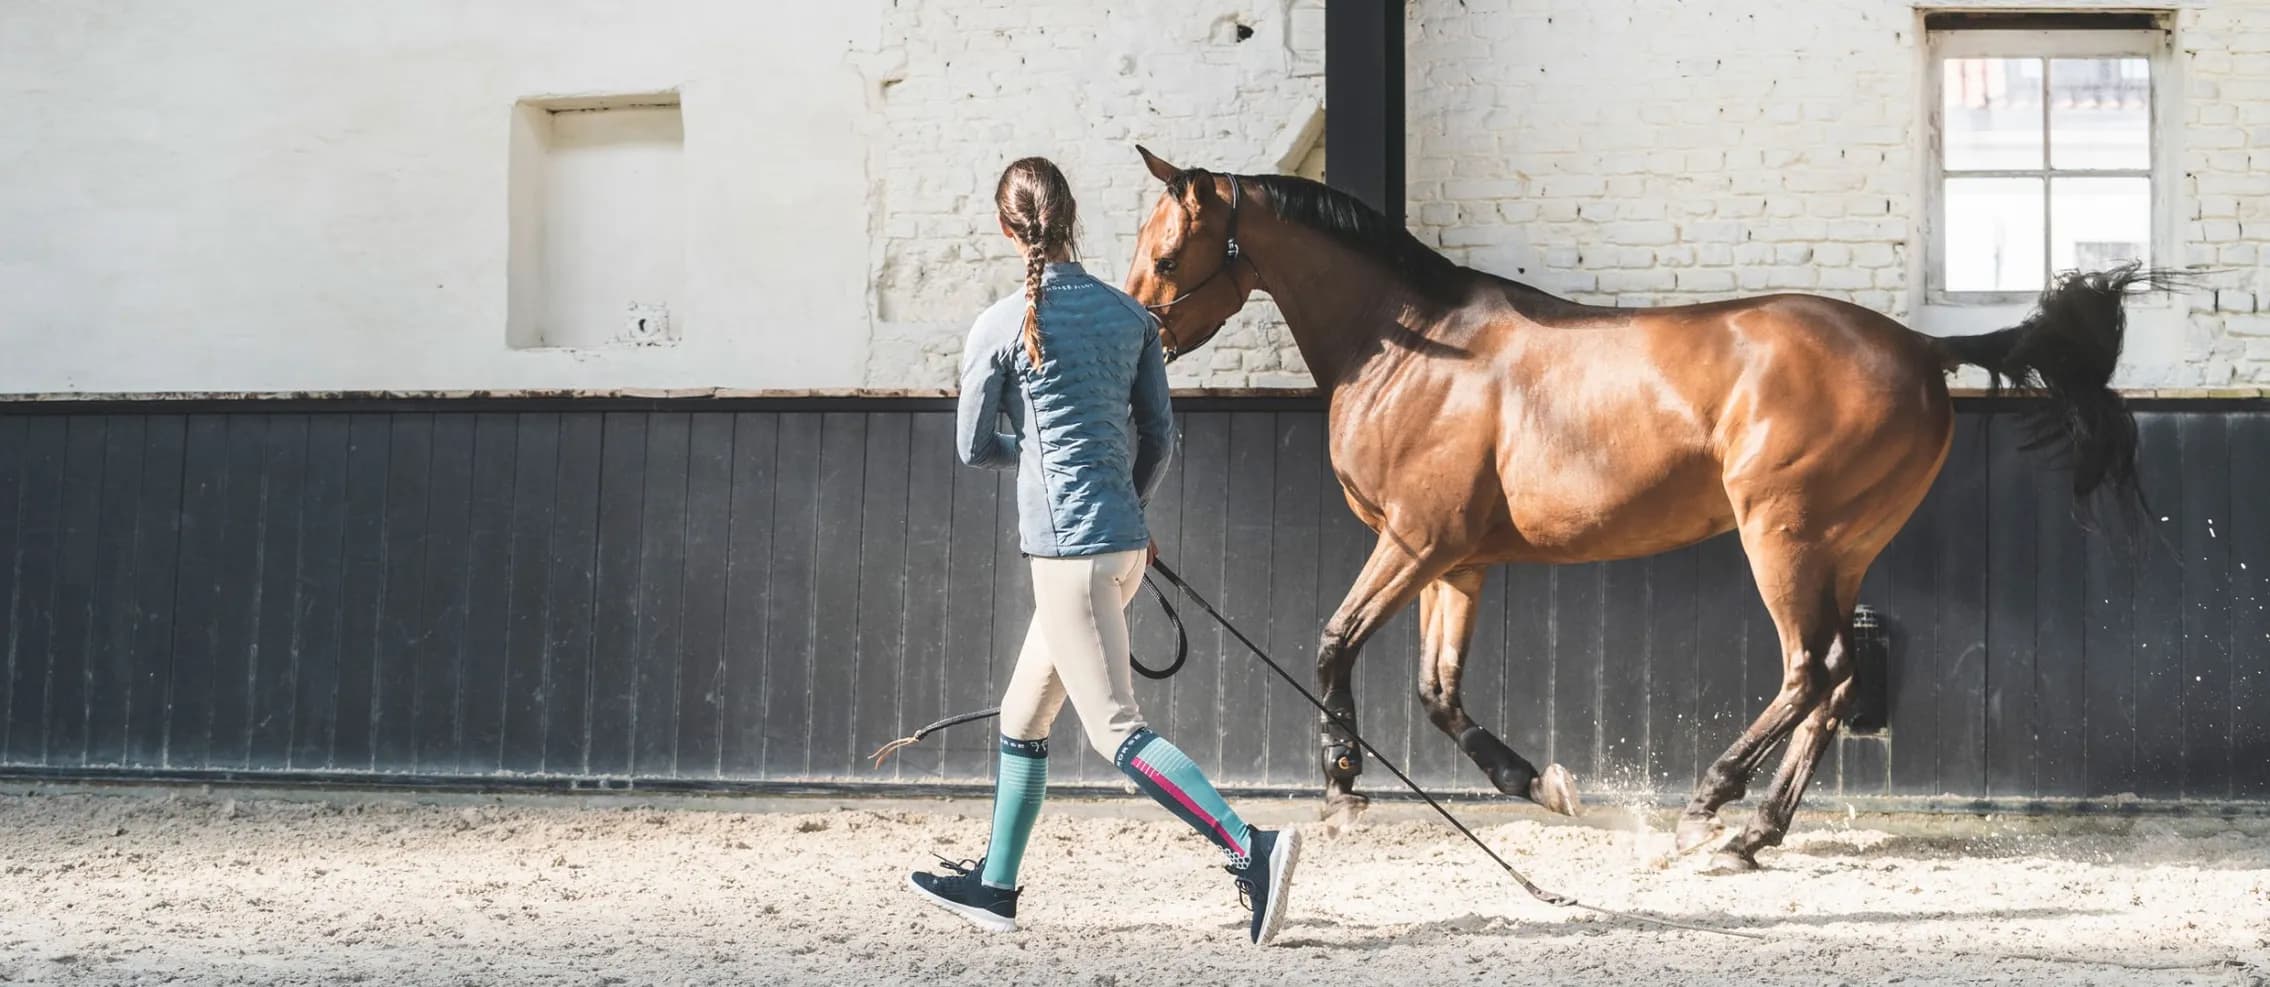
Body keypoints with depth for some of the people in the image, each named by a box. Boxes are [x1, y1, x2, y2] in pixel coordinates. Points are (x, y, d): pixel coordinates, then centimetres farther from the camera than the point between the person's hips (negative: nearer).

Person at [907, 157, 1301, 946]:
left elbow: (975, 448, 0)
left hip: (1067, 549, -7)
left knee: (1117, 732, -6)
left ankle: (1251, 849, -20)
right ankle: (995, 885, 28)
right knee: (1022, 718, 19)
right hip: (1124, 542, 7)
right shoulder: (1131, 316, 6)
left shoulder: (1001, 327, -9)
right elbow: (1159, 435, 10)